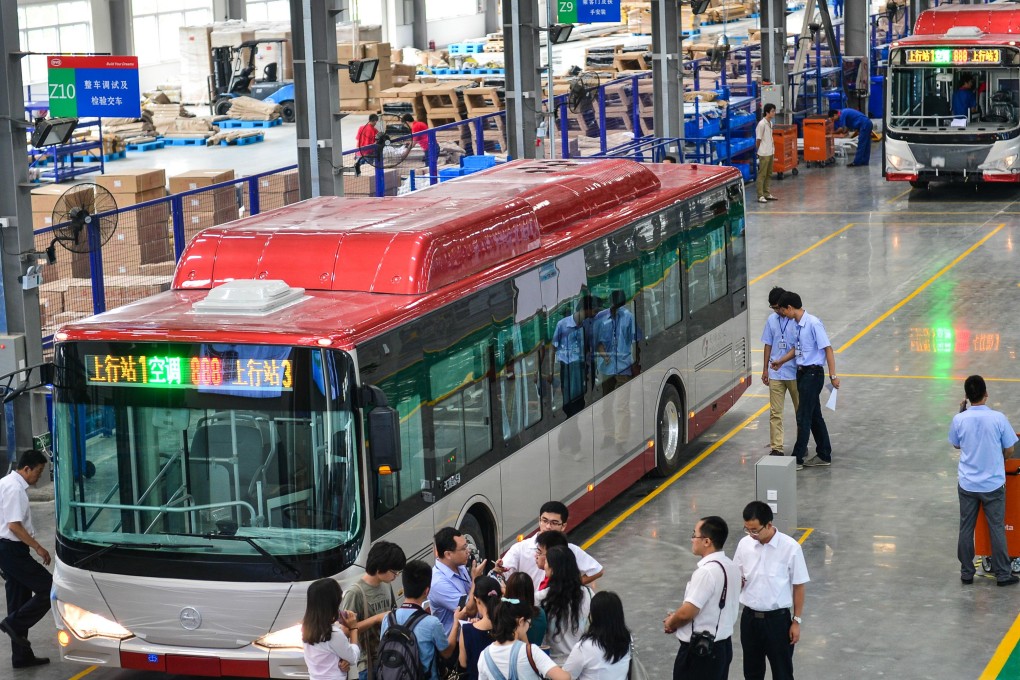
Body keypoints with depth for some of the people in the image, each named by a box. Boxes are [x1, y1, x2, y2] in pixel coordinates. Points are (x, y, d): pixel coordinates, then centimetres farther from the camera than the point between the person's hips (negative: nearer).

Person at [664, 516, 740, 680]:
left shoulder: (707, 571, -24)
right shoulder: (730, 566, 6)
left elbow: (687, 613, -24)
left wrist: (670, 623, -3)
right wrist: (677, 618, 9)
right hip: (723, 645, 9)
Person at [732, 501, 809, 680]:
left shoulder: (790, 547, -15)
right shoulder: (744, 544, -3)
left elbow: (798, 586, -6)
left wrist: (796, 621, -4)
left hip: (777, 619, -4)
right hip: (750, 618, 4)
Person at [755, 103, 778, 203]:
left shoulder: (770, 123, 11)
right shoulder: (762, 124, -16)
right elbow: (758, 140, -13)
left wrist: (773, 151, 16)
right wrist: (759, 151, -5)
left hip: (770, 153, 9)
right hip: (764, 154, -9)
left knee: (769, 174, 13)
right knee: (762, 174, -5)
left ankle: (767, 194, 20)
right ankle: (760, 196, -3)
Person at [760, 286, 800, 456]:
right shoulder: (772, 320, 5)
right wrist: (765, 369, 10)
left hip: (795, 373, -4)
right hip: (775, 374, 4)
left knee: (801, 411, 10)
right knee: (775, 413, 1)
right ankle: (776, 448, 3)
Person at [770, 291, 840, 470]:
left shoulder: (813, 323, -18)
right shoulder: (798, 325, 8)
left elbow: (827, 349, -18)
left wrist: (833, 375, -19)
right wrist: (781, 362, 30)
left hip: (813, 373, -9)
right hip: (802, 373, 9)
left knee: (804, 417, -5)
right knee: (814, 416, 14)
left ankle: (797, 459, 0)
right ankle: (824, 456, 22)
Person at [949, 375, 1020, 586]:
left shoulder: (959, 419, -11)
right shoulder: (998, 418, -15)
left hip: (967, 484, 1)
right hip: (993, 484, -1)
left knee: (966, 529, 12)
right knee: (997, 529, 9)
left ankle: (966, 573, 19)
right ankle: (1002, 574, 15)